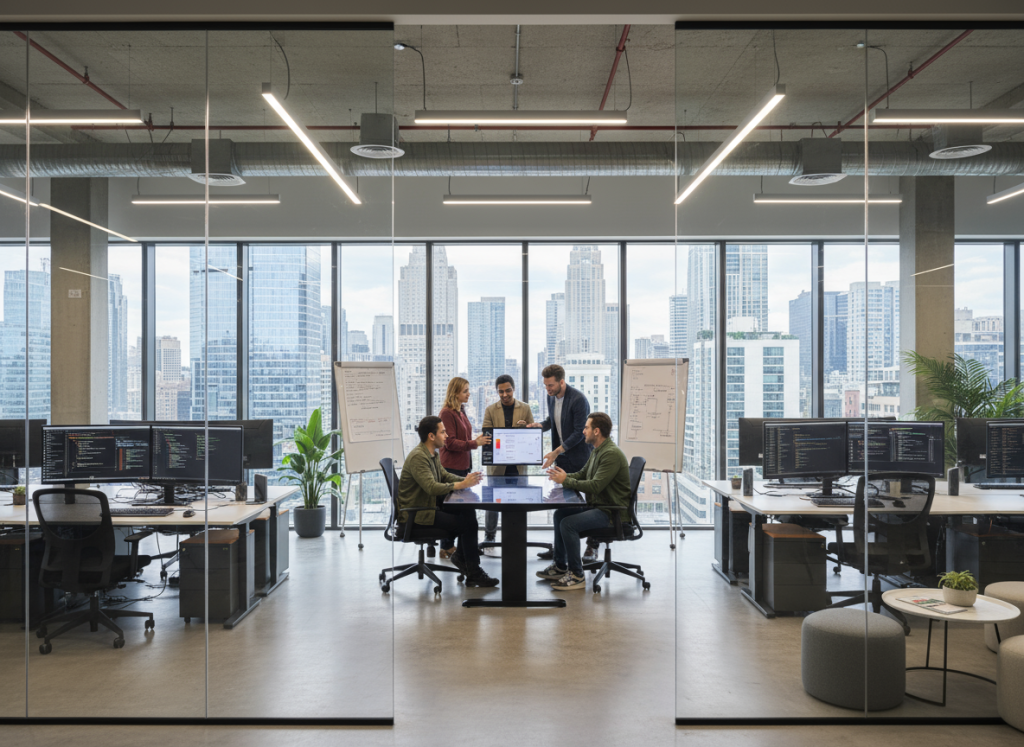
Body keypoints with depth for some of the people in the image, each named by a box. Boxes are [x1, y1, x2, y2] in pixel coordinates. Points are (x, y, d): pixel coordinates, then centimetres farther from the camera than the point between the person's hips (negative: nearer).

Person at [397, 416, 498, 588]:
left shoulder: (432, 454, 12)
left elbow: (444, 475, 16)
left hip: (429, 506, 10)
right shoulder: (418, 457, -21)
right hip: (415, 516, -10)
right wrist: (462, 485, -30)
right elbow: (432, 487, -30)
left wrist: (466, 479, -2)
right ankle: (473, 574, -3)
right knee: (468, 524, -16)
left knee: (469, 512, -3)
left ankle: (460, 555, 12)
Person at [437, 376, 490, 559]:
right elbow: (451, 443, -18)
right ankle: (446, 548, 6)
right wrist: (474, 443, -22)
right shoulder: (447, 413, -14)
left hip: (462, 465, 9)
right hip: (451, 467, -9)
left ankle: (456, 545, 18)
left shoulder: (461, 412, 13)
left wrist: (476, 440, 11)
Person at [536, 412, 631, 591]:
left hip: (612, 512, -11)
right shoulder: (596, 451, 13)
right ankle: (560, 566, 21)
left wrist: (566, 481, -18)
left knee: (568, 523, -22)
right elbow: (582, 474, 20)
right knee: (559, 514, 12)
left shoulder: (611, 454, -21)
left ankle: (577, 576, -10)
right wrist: (563, 476, 0)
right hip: (596, 506, 11)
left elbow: (595, 486, -27)